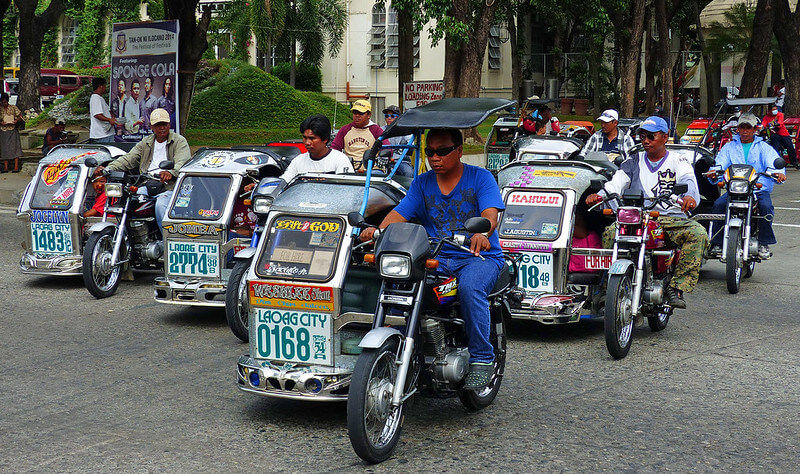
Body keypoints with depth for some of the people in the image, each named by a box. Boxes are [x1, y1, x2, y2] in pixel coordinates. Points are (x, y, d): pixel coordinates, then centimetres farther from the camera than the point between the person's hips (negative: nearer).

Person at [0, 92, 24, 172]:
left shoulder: (14, 108, 1)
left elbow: (20, 116, 1)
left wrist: (17, 120, -19)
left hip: (12, 131, -3)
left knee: (14, 148, -6)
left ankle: (16, 167, -6)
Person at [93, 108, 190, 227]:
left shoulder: (179, 141, 3)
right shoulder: (146, 142, 20)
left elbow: (182, 163, -15)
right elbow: (128, 159, 11)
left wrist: (170, 173, -39)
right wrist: (108, 168, -6)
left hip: (169, 188, -5)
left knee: (161, 206, -34)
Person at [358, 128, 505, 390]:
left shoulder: (480, 177, 2)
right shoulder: (422, 183, 14)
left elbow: (490, 213, -14)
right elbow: (400, 212, 1)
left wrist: (482, 233, -38)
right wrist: (378, 230, -21)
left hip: (479, 257, -4)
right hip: (435, 257, 4)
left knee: (469, 288, -36)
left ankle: (482, 359, -24)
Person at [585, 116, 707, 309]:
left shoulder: (678, 163, 13)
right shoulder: (633, 162, 20)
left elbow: (689, 182, -7)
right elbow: (617, 182, 4)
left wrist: (689, 196, -33)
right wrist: (600, 195, -19)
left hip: (671, 218, -1)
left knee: (698, 233, -30)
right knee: (610, 233, -29)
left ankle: (676, 287, -27)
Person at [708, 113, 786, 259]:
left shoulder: (763, 147, 12)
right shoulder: (729, 147, 16)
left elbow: (773, 162, -5)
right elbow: (720, 163, 1)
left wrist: (779, 173, -29)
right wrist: (714, 172, -24)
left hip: (760, 189, -1)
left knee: (766, 206, -32)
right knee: (718, 205, -26)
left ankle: (764, 243, -18)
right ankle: (717, 242, -15)